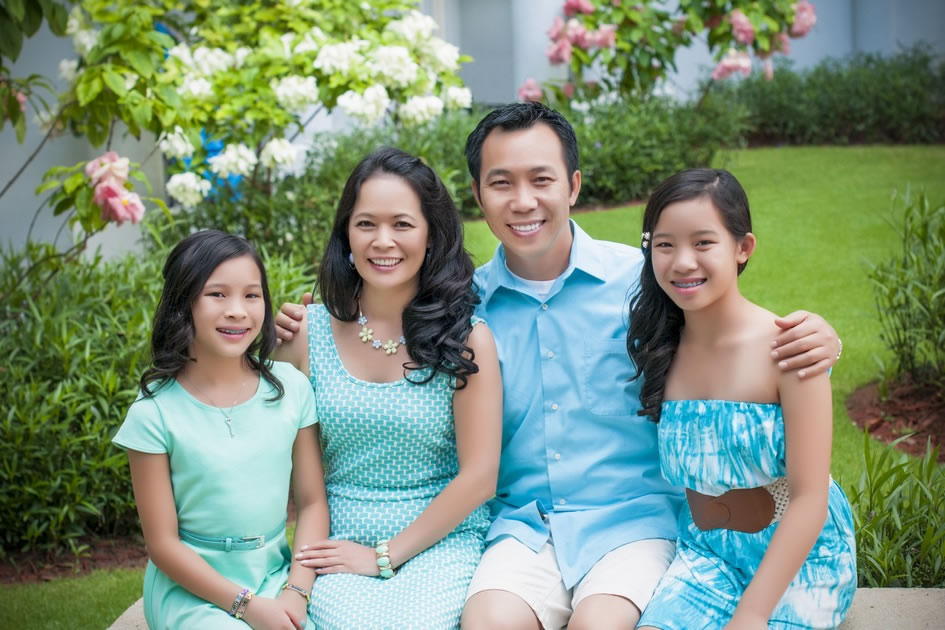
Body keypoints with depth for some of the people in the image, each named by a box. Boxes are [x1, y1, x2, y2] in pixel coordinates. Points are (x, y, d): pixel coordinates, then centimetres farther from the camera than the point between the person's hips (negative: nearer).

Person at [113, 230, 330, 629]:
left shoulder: (290, 388, 0)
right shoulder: (155, 412, -9)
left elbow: (311, 501, 3)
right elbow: (163, 543, -7)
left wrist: (297, 591, -10)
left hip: (276, 577, 3)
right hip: (192, 588, -3)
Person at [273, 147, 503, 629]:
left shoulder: (467, 339, -3)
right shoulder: (309, 332, 3)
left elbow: (478, 477, -5)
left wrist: (384, 555, -7)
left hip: (440, 541, -1)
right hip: (339, 545, 1)